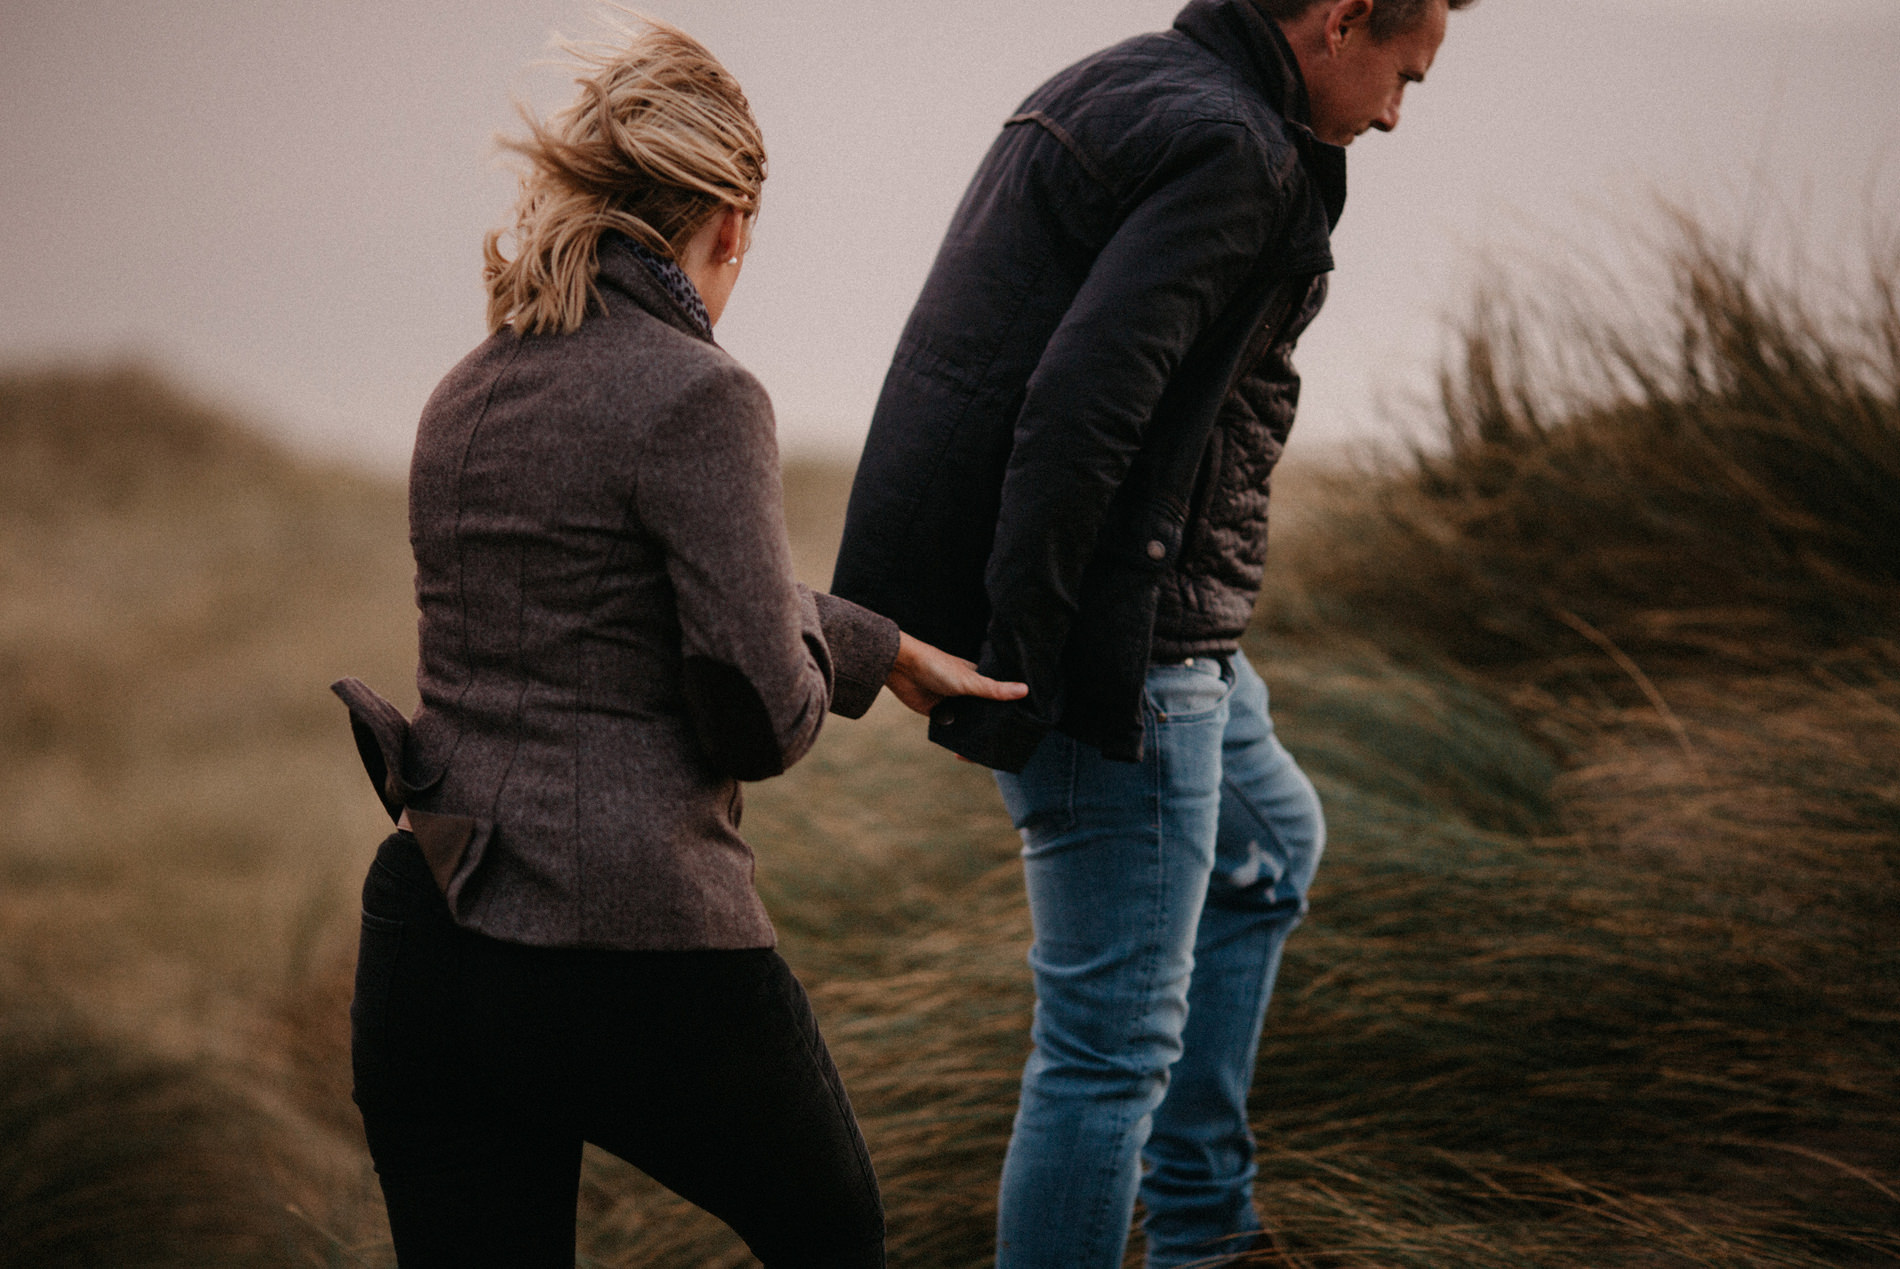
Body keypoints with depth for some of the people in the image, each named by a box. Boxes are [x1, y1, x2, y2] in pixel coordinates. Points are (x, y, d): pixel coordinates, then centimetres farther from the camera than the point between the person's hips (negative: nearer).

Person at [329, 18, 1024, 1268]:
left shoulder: (472, 394, 11)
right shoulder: (698, 399, -14)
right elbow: (764, 708, -16)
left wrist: (886, 649, 38)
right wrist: (816, 662, 8)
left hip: (428, 950, 6)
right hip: (635, 956, -6)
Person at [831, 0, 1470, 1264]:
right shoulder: (1230, 150, -18)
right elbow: (1078, 402, -28)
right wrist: (1020, 656, -25)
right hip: (1117, 642, -11)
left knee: (1271, 842, 31)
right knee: (1115, 1035, -4)